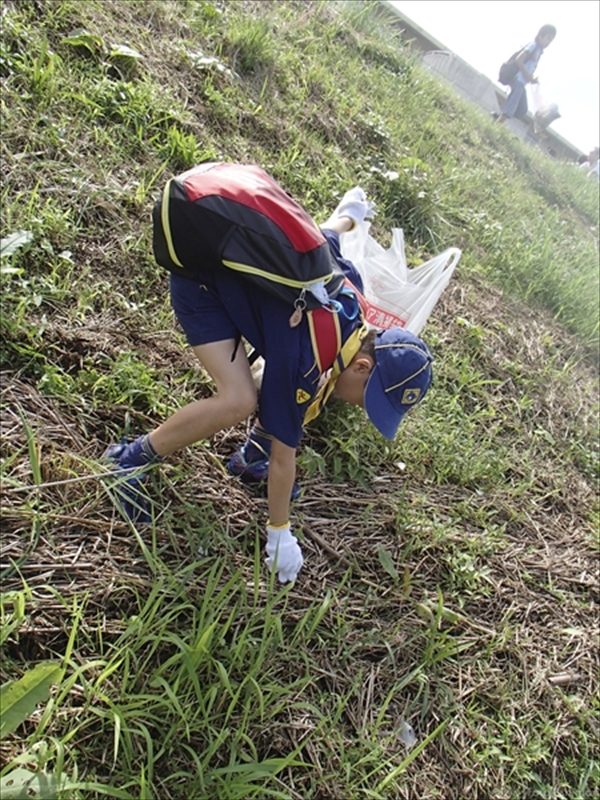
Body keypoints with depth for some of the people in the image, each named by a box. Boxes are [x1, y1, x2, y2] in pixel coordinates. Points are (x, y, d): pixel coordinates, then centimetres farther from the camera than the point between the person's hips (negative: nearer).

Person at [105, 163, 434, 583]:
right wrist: (279, 533, -8)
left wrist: (348, 215, 31)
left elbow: (325, 238, 7)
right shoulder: (305, 365, -30)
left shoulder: (352, 295, -12)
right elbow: (284, 454, -21)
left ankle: (253, 452, 20)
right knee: (239, 401, -23)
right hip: (201, 271, -8)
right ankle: (130, 460, -4)